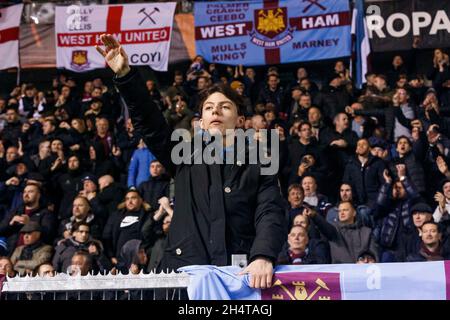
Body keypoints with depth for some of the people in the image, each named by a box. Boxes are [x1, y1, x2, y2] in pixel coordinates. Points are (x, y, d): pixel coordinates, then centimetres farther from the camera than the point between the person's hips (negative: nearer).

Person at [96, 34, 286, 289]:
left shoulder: (257, 168, 9)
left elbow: (271, 215, -4)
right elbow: (150, 124, 4)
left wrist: (263, 258, -24)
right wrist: (125, 75, -9)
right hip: (184, 273, 2)